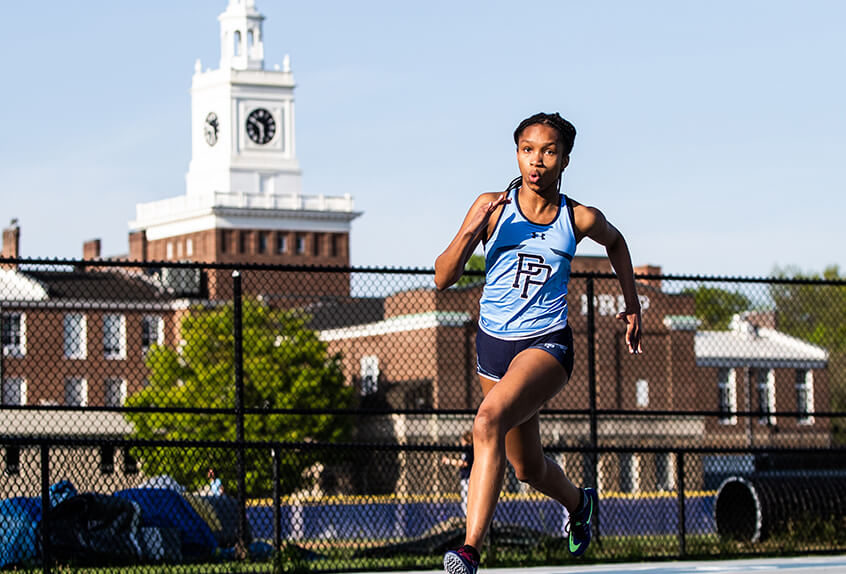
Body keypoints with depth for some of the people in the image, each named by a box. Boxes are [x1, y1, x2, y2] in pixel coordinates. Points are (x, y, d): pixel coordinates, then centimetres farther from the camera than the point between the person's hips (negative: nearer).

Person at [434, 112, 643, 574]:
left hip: (548, 345, -3)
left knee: (489, 420, -32)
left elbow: (615, 242, 22)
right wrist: (470, 231, -20)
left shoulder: (581, 219, -3)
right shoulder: (492, 207, -3)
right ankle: (578, 502, 54)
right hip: (494, 344, 4)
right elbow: (443, 279, -5)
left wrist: (632, 304, 21)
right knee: (528, 469, 18)